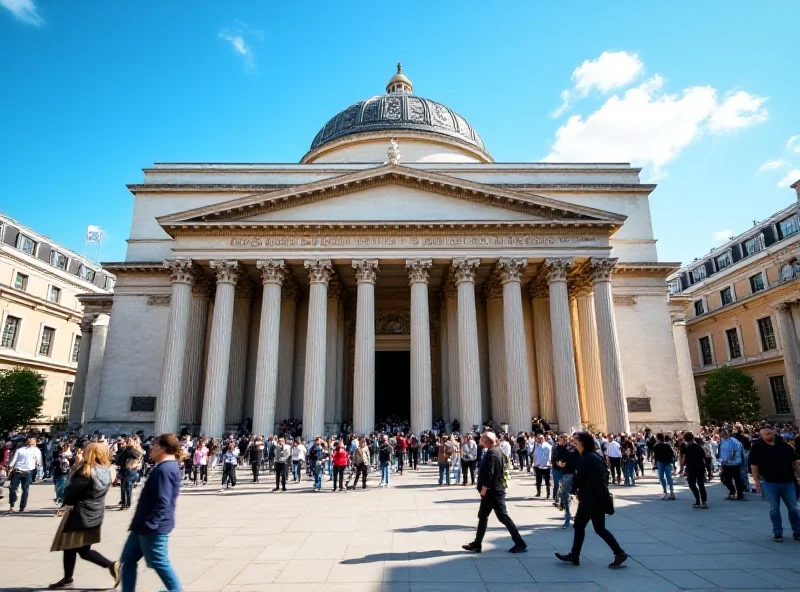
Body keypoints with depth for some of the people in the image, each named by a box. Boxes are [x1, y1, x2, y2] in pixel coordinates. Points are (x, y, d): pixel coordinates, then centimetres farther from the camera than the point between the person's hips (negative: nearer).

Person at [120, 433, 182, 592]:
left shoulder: (165, 469, -24)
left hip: (153, 528, -10)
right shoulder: (166, 467, 12)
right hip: (146, 526, 10)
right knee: (128, 559, 18)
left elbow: (162, 502, -28)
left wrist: (149, 524, -26)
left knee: (159, 562, 3)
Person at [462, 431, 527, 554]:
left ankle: (520, 544, 5)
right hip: (496, 490, 11)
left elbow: (489, 472, -26)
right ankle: (477, 544, 22)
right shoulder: (498, 451, 12)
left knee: (503, 517, -2)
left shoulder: (491, 453, -19)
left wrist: (484, 487, -19)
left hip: (493, 491, -11)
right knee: (482, 516, 14)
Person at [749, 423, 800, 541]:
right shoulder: (757, 447, -5)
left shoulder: (784, 445, 4)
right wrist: (757, 482, -9)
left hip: (787, 481, 3)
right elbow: (754, 466, -5)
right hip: (769, 483, -3)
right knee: (774, 508, 5)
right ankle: (777, 532, 15)